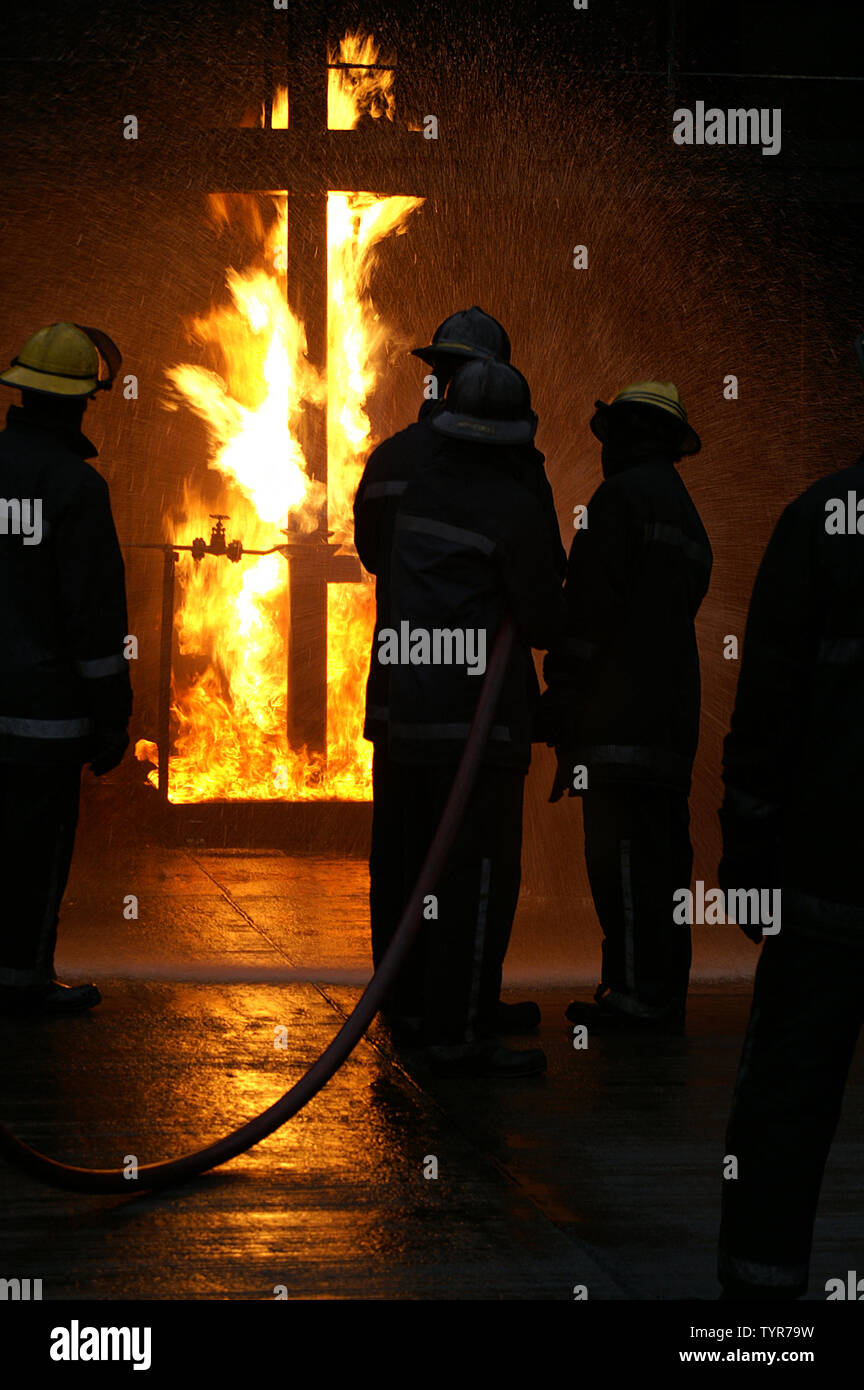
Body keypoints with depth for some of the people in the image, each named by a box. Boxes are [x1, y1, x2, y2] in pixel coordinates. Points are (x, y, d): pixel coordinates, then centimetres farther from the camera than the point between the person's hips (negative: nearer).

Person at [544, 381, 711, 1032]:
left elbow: (589, 612, -13)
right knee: (660, 850, 11)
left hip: (622, 714, -9)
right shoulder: (685, 513, 24)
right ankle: (664, 989, 13)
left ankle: (638, 991, -14)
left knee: (622, 851, -11)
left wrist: (564, 713, -13)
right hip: (673, 715, 9)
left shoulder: (621, 497, -6)